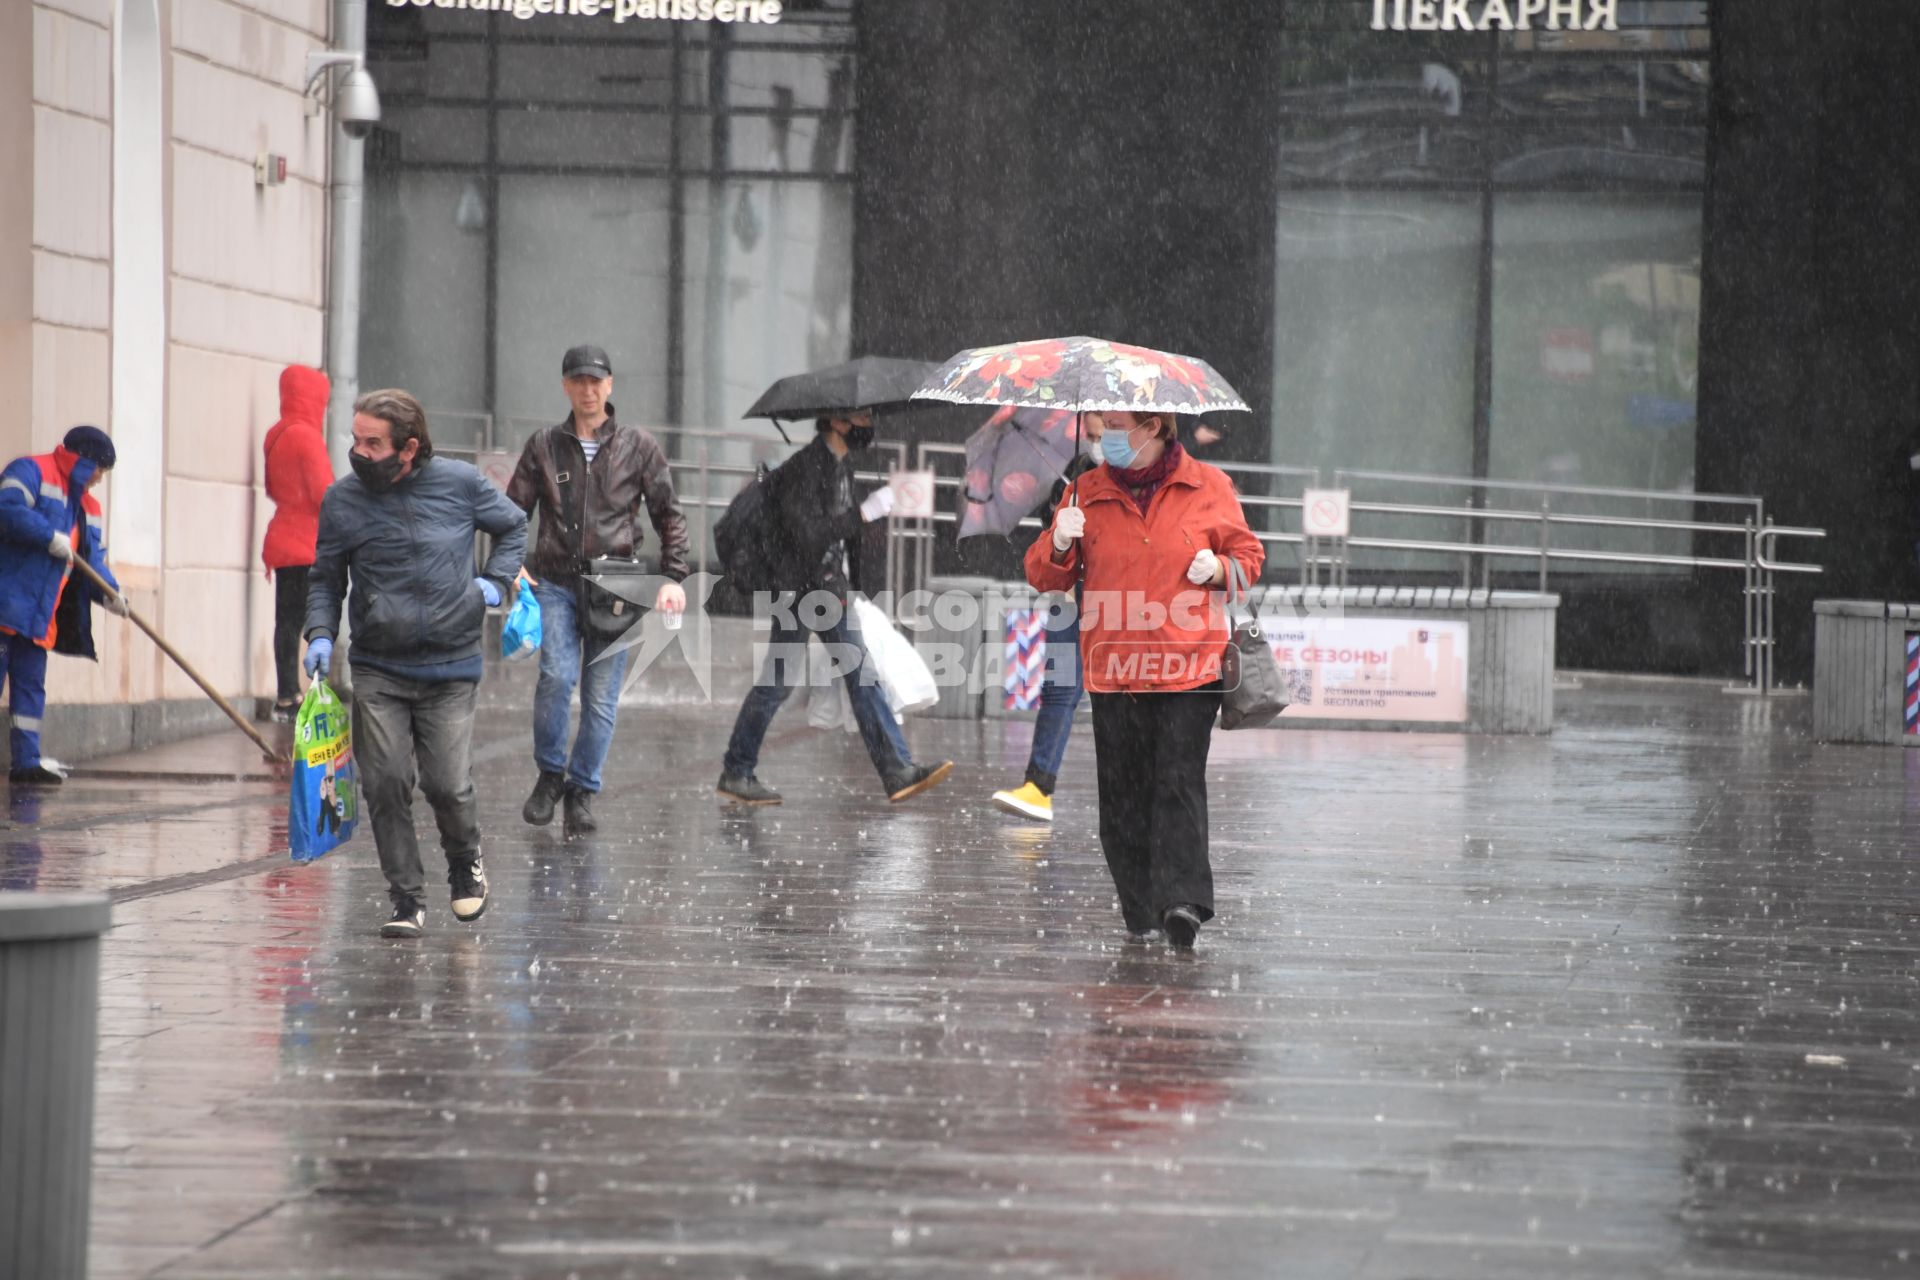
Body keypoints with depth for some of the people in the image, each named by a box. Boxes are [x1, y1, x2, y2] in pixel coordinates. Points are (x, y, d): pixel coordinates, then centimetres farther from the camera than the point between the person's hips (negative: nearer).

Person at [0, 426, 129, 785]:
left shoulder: (88, 507, 20)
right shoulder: (31, 472, -4)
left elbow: (93, 561, 16)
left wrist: (108, 592, -2)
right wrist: (50, 537, -22)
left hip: (39, 614, 9)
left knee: (31, 686, 9)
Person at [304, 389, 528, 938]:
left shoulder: (459, 483, -3)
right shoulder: (343, 501, -1)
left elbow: (514, 526, 16)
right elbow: (326, 579, 10)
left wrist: (494, 583, 3)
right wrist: (320, 634, -7)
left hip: (450, 669, -1)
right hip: (378, 671, 1)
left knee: (449, 785, -6)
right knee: (385, 785, -7)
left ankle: (465, 862, 26)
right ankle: (407, 901, 5)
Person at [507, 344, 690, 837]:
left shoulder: (639, 446, 7)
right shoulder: (544, 446, 9)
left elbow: (669, 516, 10)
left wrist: (673, 578, 0)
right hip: (555, 581, 0)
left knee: (601, 695, -1)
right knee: (557, 675, -18)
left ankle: (583, 789, 13)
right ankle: (550, 773, 2)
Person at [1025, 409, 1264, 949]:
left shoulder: (1207, 487, 5)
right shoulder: (1088, 493, 10)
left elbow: (1248, 554, 15)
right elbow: (1043, 576, 12)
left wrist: (1218, 567, -6)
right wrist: (1060, 547, -9)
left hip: (1188, 664, -3)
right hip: (1113, 667, 3)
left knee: (1179, 782, -13)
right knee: (1122, 793, 1)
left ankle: (1182, 900, -19)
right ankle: (1141, 910, 8)